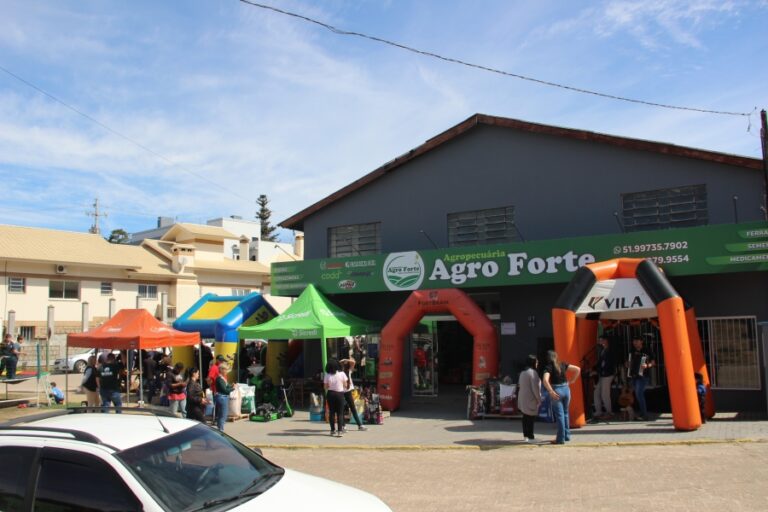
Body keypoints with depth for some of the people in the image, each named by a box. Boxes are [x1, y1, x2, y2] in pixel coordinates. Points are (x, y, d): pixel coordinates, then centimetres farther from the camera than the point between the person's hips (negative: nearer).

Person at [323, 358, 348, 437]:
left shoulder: (327, 375, -5)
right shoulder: (342, 374, -5)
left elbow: (325, 386, -3)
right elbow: (345, 385, -2)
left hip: (330, 394, 1)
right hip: (340, 394, -1)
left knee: (331, 412, 9)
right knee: (340, 413, 2)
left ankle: (333, 430, 13)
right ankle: (340, 431, -7)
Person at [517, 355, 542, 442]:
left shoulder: (522, 373, 14)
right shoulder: (533, 372, -13)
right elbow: (535, 388, -17)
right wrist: (539, 399, -9)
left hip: (522, 399, 9)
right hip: (530, 399, -9)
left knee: (526, 418, 13)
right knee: (531, 418, -5)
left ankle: (526, 435, 19)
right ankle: (530, 437, -4)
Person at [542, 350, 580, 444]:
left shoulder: (548, 367, -8)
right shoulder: (563, 364, 7)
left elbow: (545, 380, -23)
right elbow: (578, 369, 7)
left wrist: (551, 392, -18)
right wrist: (572, 380, 10)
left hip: (556, 391, -5)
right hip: (566, 389, 5)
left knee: (559, 415, 0)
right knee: (565, 413, 19)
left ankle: (561, 439, 4)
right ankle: (567, 435, 26)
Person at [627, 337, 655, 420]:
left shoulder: (646, 351, -4)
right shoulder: (632, 352, 14)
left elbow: (653, 362, -4)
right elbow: (630, 361, 28)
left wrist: (647, 365, -22)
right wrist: (627, 364, 8)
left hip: (642, 376, -7)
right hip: (633, 376, 7)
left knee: (639, 393, -17)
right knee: (638, 394, 11)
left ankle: (643, 414, -12)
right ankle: (643, 412, 19)